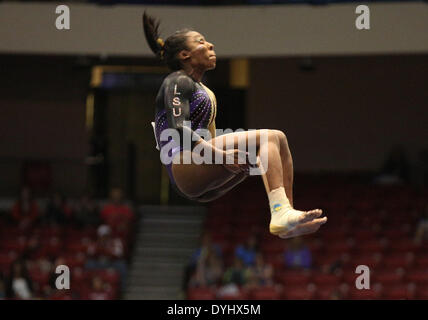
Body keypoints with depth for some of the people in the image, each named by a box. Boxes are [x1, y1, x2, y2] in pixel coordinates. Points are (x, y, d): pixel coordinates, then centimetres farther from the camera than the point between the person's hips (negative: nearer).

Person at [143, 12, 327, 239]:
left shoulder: (202, 90, 30)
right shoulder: (178, 82, 0)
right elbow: (179, 131, -15)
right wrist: (220, 155, -28)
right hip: (184, 166, -9)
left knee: (278, 138, 2)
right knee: (268, 138, -19)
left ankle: (288, 218, -13)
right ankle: (281, 216, -40)